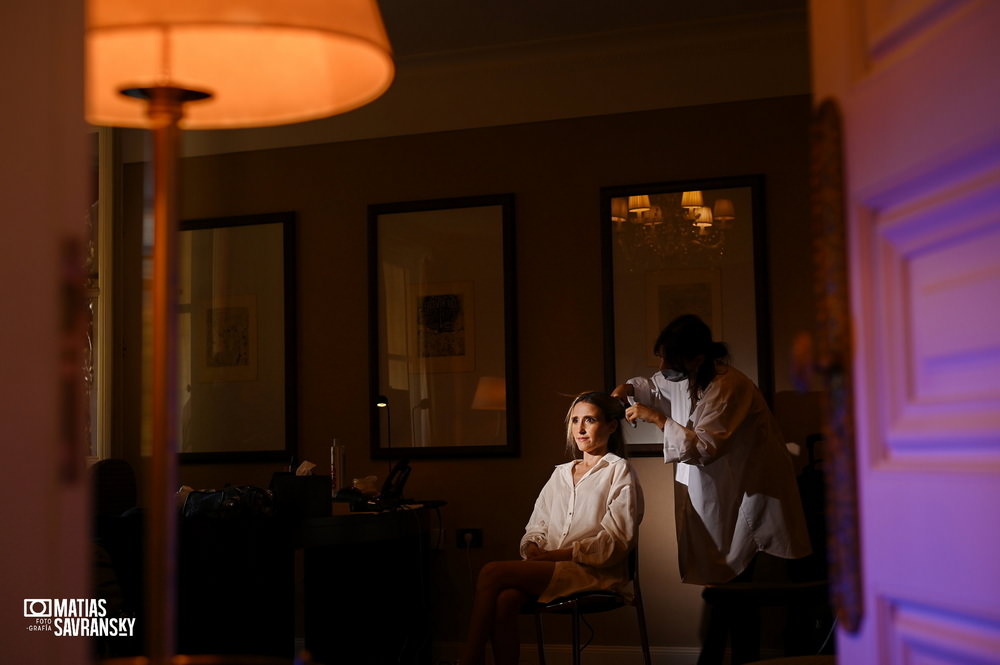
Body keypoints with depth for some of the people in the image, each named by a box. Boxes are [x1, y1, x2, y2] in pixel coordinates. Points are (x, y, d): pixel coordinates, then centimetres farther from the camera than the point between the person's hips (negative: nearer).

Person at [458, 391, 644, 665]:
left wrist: (553, 554, -13)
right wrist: (533, 548, -5)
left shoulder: (619, 471, 5)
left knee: (492, 573, -25)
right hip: (550, 569, 5)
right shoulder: (561, 473, 24)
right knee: (505, 600, -31)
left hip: (594, 573, -5)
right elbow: (537, 526, 20)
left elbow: (615, 540, -5)